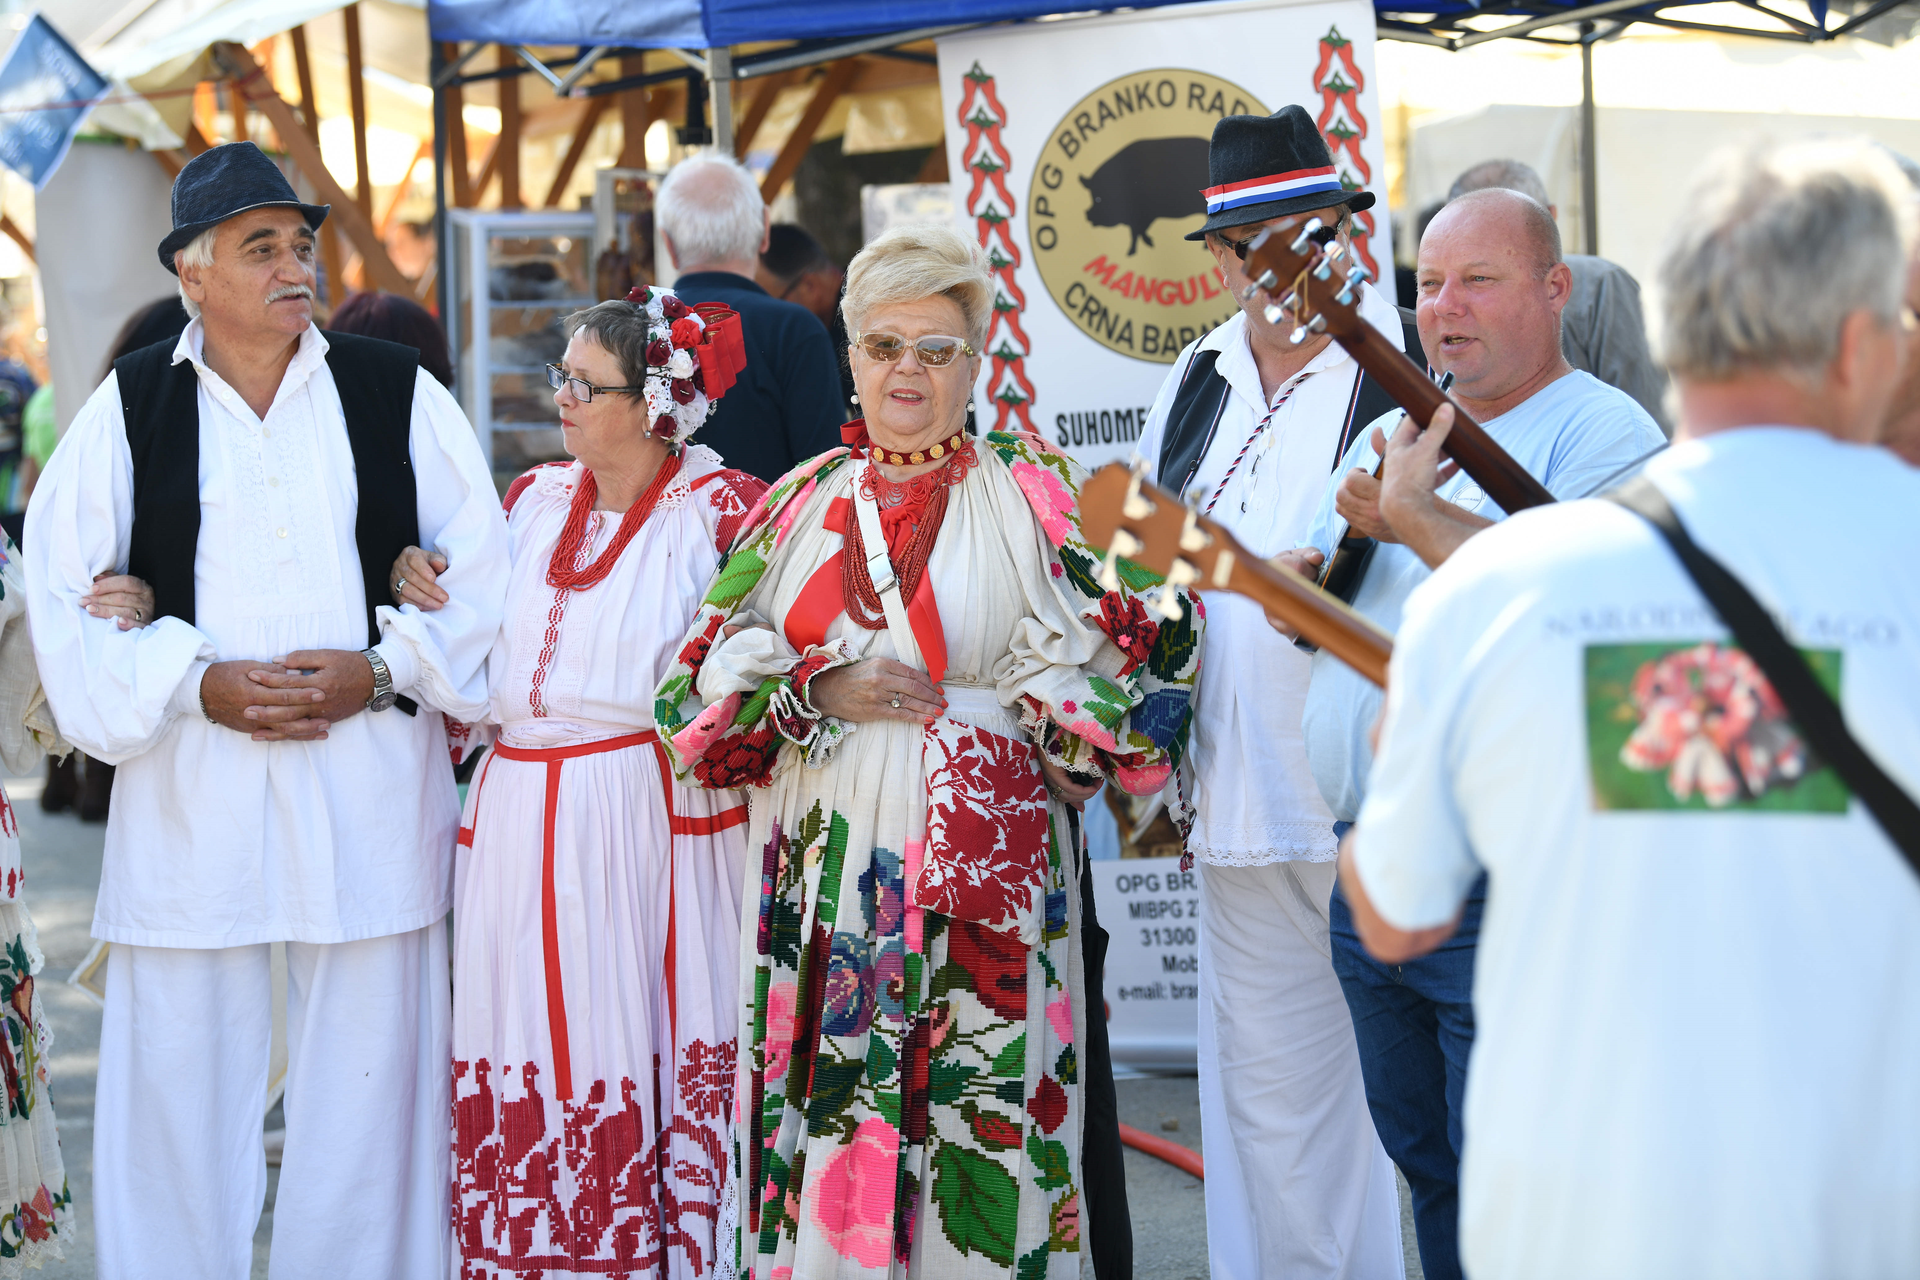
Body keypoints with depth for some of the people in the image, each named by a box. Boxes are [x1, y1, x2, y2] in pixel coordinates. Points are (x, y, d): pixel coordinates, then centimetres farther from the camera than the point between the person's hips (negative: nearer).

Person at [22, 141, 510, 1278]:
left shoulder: (398, 394, 6)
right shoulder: (132, 407, 6)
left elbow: (483, 573, 5)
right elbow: (66, 591, 3)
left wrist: (381, 672, -9)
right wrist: (199, 684, -10)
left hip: (370, 789, 0)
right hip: (188, 798, 0)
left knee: (365, 1076, 4)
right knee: (181, 1074, 3)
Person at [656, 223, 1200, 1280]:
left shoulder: (1034, 498, 6)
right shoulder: (801, 505, 13)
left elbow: (1127, 671, -2)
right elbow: (701, 686, 9)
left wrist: (989, 709, -11)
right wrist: (820, 691, -7)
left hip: (988, 872, -2)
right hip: (827, 872, 2)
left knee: (984, 1133, -3)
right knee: (829, 1129, 2)